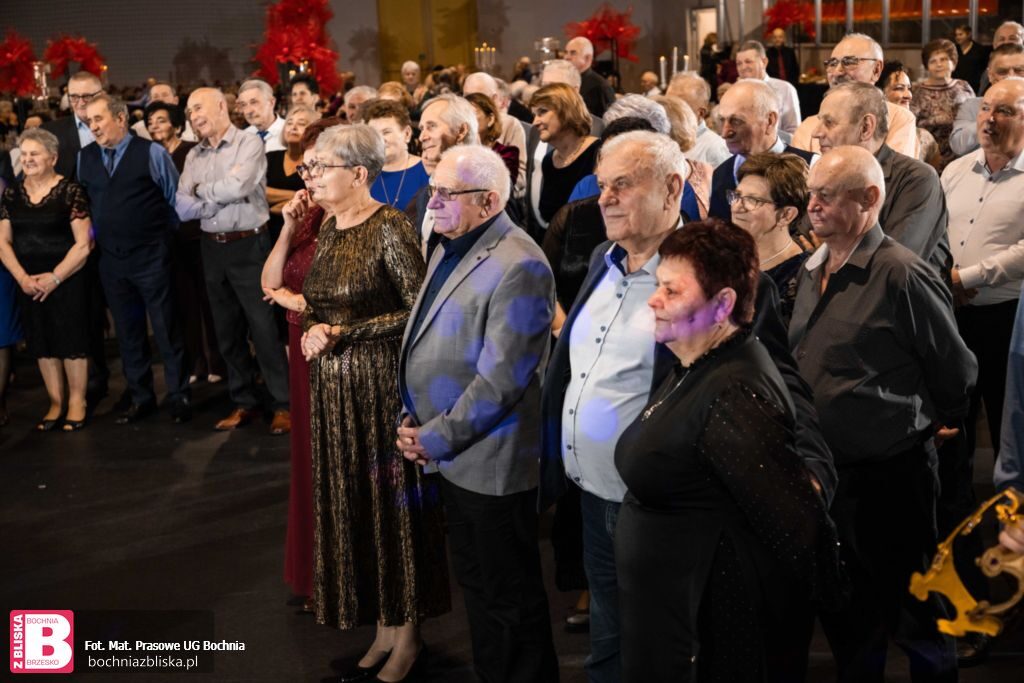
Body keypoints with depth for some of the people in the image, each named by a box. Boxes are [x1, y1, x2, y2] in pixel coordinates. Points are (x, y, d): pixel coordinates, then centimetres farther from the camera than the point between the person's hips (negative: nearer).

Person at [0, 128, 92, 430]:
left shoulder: (70, 191, -8)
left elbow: (83, 244, -10)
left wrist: (55, 277, -15)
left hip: (67, 280, -5)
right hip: (28, 282, 5)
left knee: (71, 339, -1)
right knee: (42, 342, 9)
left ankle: (77, 402, 12)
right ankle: (55, 402, 20)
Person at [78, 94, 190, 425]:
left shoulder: (151, 152, -7)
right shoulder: (85, 157, 5)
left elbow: (176, 198, 0)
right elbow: (83, 201, 17)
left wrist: (161, 234, 4)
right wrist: (93, 233, 8)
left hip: (151, 257, -4)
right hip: (110, 258, 4)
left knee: (166, 330, 2)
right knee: (127, 332, 13)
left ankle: (179, 397, 14)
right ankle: (140, 398, 24)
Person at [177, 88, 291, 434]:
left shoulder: (249, 143, -6)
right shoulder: (194, 156, 10)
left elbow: (237, 187, -21)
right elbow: (183, 208, 2)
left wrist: (201, 190, -4)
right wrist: (223, 194, -10)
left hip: (248, 246, -6)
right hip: (212, 248, 6)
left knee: (263, 327, -5)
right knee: (228, 329, 11)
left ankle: (283, 404, 4)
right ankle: (244, 402, 22)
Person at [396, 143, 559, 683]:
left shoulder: (517, 267, -21)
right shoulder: (449, 249, 9)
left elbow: (500, 380, -24)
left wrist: (435, 438, -16)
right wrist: (412, 417, 5)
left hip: (491, 462, -9)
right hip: (451, 455, 9)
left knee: (509, 598, 8)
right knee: (475, 583, 22)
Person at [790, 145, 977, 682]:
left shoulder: (901, 275, -18)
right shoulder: (812, 271, 6)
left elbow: (956, 372, -10)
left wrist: (929, 426, 4)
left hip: (886, 474, -7)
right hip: (821, 469, 7)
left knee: (912, 613, 10)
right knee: (841, 606, 21)